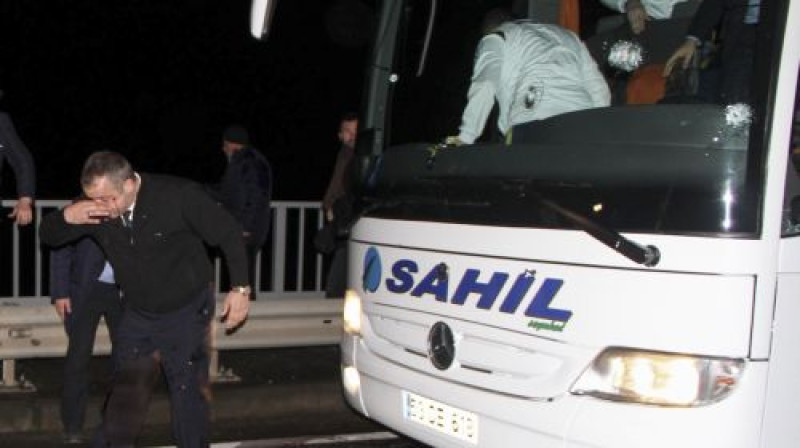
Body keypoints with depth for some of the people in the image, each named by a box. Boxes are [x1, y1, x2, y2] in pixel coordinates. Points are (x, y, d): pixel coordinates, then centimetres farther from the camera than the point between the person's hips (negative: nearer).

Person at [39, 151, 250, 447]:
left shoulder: (179, 196, -24)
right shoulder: (94, 209, -13)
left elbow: (229, 233, -13)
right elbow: (48, 236, 0)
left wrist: (240, 289, -13)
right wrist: (68, 216, -24)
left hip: (187, 313, -3)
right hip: (137, 314, 4)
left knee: (188, 392, 3)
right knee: (126, 392, 7)